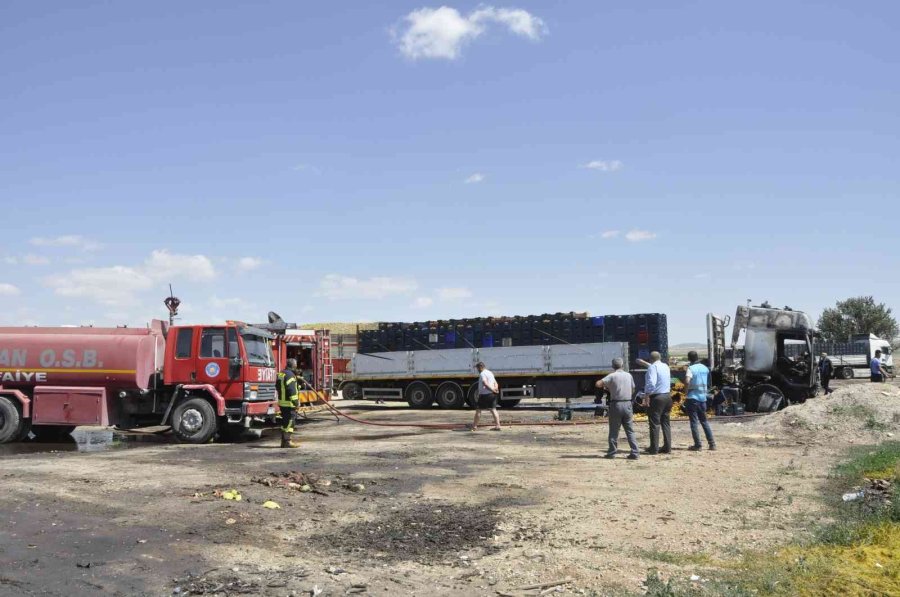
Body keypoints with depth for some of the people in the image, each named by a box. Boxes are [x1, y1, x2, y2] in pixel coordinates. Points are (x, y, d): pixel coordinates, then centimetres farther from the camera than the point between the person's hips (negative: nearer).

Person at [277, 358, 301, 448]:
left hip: (282, 402, 10)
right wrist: (296, 402, -18)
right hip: (289, 403, -10)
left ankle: (284, 441, 18)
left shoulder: (281, 374, 15)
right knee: (289, 422, -7)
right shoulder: (290, 375, -16)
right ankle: (287, 441, -9)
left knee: (285, 422, 14)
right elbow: (291, 390, -22)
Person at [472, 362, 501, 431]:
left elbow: (485, 383, -23)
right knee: (493, 409, 4)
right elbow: (495, 383, 16)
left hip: (484, 394, -8)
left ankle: (474, 426, 8)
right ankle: (497, 425, -3)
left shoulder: (482, 374, -10)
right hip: (492, 394, 8)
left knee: (478, 409, 3)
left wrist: (493, 390, -21)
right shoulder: (490, 373, 19)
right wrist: (495, 388, -3)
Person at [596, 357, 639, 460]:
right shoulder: (629, 375, 7)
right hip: (627, 404, 4)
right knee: (630, 430, 7)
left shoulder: (612, 376, -7)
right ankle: (634, 453, 3)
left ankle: (612, 452, 10)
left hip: (616, 404, -3)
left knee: (614, 430, 5)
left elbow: (598, 384, -14)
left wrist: (606, 386, 7)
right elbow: (633, 390, 17)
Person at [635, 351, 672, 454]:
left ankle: (654, 449, -2)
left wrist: (647, 395, -16)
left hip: (657, 397, -8)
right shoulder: (665, 366, 13)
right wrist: (645, 363, 44)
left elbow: (651, 383, -23)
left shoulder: (653, 367, -12)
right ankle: (667, 447, 14)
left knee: (655, 423, -3)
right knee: (666, 422, 12)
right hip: (667, 396, 8)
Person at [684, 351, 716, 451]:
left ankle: (698, 445, -2)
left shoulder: (691, 368, -12)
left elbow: (687, 381, -27)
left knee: (694, 422, -1)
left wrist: (688, 387, -10)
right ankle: (712, 444, 13)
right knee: (704, 421, 15)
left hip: (693, 398, -6)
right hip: (703, 398, 6)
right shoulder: (705, 368, 8)